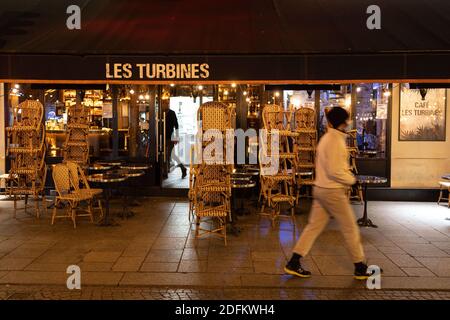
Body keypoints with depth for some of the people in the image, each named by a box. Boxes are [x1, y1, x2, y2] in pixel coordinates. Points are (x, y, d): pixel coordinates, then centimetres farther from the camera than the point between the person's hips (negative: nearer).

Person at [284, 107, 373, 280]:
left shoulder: (326, 138, 12)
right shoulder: (336, 141, -17)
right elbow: (334, 171, -23)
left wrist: (346, 175, 7)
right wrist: (351, 180, -8)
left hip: (320, 189, 9)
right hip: (333, 191, -9)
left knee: (314, 226, 10)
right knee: (350, 228, 5)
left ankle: (294, 263, 10)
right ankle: (360, 268, 18)